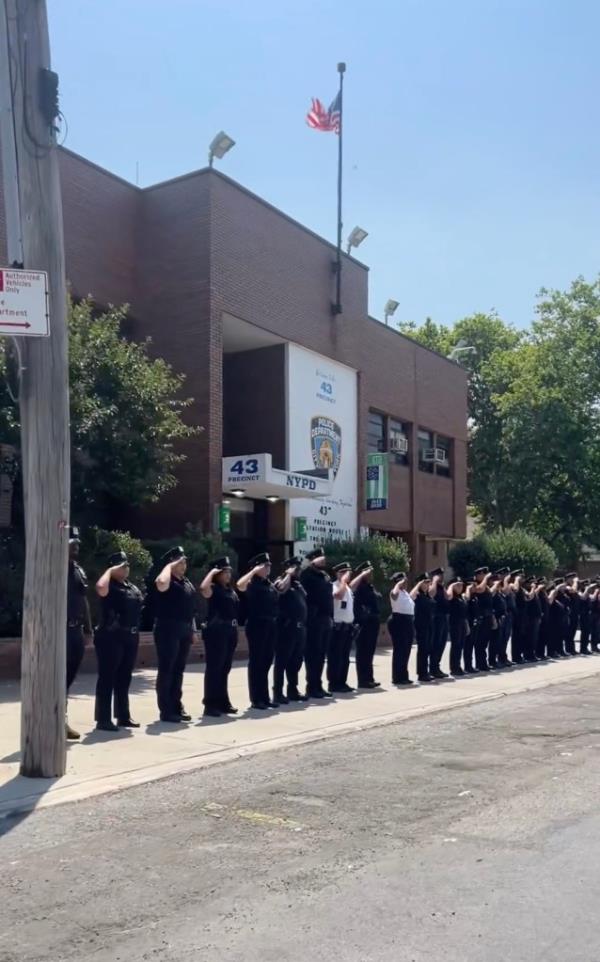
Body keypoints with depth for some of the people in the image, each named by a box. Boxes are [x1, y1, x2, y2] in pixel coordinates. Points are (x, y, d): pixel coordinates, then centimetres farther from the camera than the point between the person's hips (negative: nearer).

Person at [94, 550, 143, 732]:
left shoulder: (132, 586, 15)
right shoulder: (110, 585, -9)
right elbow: (100, 588, -34)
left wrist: (136, 632, 19)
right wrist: (110, 571, -18)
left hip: (130, 637, 8)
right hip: (111, 637, -8)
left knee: (124, 679, 14)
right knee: (107, 678, -4)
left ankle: (123, 716, 23)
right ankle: (103, 719, 0)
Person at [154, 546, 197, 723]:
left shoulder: (187, 583, 16)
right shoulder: (168, 582, -9)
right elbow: (161, 583, -36)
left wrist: (192, 629, 16)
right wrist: (169, 566, -20)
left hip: (184, 630, 8)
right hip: (168, 630, -8)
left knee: (178, 670, 13)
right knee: (166, 671, -2)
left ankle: (177, 707, 21)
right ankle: (166, 710, 2)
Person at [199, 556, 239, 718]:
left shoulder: (231, 590, 15)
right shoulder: (213, 588, -8)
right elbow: (203, 588, -32)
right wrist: (212, 572, -18)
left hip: (230, 632, 8)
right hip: (216, 631, -8)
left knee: (225, 669, 14)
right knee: (214, 669, -4)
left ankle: (223, 702, 22)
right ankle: (210, 705, 0)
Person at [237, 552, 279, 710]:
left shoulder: (270, 584, 13)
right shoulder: (252, 583, -8)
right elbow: (240, 585, -30)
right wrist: (254, 571, -23)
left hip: (271, 625, 7)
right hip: (257, 625, -7)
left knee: (266, 662, 13)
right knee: (256, 662, 0)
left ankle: (264, 697, 21)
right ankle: (256, 699, 6)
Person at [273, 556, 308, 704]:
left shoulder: (298, 584, 18)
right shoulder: (281, 581, -5)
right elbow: (282, 588, -30)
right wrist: (289, 574, -15)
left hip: (300, 627, 8)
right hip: (286, 627, -8)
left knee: (296, 661, 13)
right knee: (282, 661, -4)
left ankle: (293, 689, 23)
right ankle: (278, 693, 0)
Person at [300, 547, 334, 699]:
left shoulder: (325, 576, 16)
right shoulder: (308, 575, -4)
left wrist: (331, 617, 16)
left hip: (326, 619, 8)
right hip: (314, 620, -8)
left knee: (321, 655, 12)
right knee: (313, 655, -2)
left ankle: (318, 686, 19)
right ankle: (312, 687, 5)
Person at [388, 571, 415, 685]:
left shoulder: (405, 592, 16)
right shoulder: (395, 593, -10)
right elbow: (394, 593, -34)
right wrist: (399, 584, -26)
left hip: (408, 621, 9)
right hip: (398, 620, -9)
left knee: (406, 650, 12)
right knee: (399, 650, -6)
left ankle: (403, 676, 20)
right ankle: (397, 677, -2)